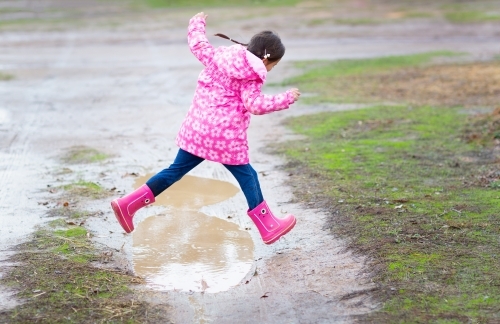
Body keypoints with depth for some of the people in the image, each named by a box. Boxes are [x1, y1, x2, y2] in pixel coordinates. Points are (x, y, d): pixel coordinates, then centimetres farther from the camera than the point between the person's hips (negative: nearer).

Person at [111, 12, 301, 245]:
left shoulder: (221, 56, 11)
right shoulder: (251, 75, -8)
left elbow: (198, 45, 20)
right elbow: (255, 104, -19)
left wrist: (197, 24, 38)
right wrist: (286, 98, -11)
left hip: (197, 127, 7)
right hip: (225, 134, -7)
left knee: (176, 170, 12)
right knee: (246, 176, 5)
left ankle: (128, 204, 10)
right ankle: (269, 227, 14)